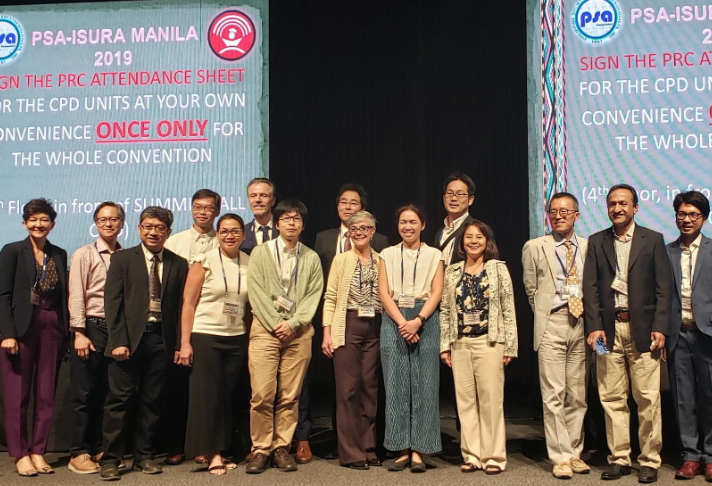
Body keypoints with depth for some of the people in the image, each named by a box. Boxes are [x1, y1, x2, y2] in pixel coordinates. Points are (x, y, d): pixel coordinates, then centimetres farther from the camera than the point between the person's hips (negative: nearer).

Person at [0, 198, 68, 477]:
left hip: (52, 330, 4)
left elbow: (62, 296, 11)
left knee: (46, 395, 5)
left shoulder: (59, 255, 12)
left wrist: (65, 332, 4)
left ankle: (38, 452, 14)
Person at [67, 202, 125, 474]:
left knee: (108, 393, 10)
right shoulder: (83, 255, 1)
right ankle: (79, 453, 10)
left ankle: (98, 449, 22)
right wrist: (79, 333, -12)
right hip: (92, 327, -3)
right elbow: (76, 296, -5)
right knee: (84, 393, 1)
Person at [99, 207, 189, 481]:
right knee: (120, 399, -1)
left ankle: (144, 455, 18)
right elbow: (112, 301, -2)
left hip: (161, 340, 2)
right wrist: (118, 341, -10)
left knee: (151, 401, 8)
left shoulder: (178, 264, 9)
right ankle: (110, 459, 6)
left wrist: (178, 344, 1)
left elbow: (181, 306, 7)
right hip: (129, 338, -2)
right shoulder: (123, 259, 5)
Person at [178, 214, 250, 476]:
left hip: (236, 339, 3)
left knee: (227, 396, 8)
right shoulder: (205, 261, -5)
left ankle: (219, 450, 19)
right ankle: (212, 452, 9)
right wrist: (185, 343, -11)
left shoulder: (249, 264, 5)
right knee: (207, 395, 0)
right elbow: (188, 303, -6)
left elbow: (249, 305, 9)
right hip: (205, 337, -3)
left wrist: (251, 341, 4)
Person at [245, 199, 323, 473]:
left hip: (298, 333, 2)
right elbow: (257, 293, -1)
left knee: (290, 396, 2)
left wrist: (293, 323, -9)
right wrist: (276, 324, -9)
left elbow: (313, 295, 4)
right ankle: (261, 450, 6)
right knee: (262, 395, -6)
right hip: (265, 330, -1)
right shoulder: (260, 253, 6)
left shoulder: (311, 258, 11)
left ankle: (282, 448, 13)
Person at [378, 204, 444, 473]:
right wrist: (402, 322, -12)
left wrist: (417, 321, -15)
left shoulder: (434, 255, 8)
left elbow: (436, 293, 0)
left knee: (423, 384, -2)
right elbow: (384, 293, 2)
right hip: (394, 321, 1)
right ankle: (402, 449, 7)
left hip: (425, 321, -1)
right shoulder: (388, 254, 10)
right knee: (396, 384, 0)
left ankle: (418, 450, 4)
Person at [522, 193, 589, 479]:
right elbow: (531, 290, 10)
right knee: (554, 396, -3)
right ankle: (561, 458, 4)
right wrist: (544, 317, 8)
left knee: (578, 396, 8)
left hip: (582, 325, 2)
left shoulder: (589, 247, 9)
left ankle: (575, 454, 19)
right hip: (552, 326, -2)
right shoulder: (535, 248, 4)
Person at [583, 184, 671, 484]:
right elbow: (590, 288, 5)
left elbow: (663, 288, 2)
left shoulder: (653, 240, 6)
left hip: (642, 329, -2)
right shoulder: (596, 242, 10)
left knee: (648, 398, -1)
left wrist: (660, 327, -7)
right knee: (612, 399, 4)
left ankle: (650, 461, 10)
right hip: (609, 329, 2)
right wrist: (594, 327, -5)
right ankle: (619, 459, 14)